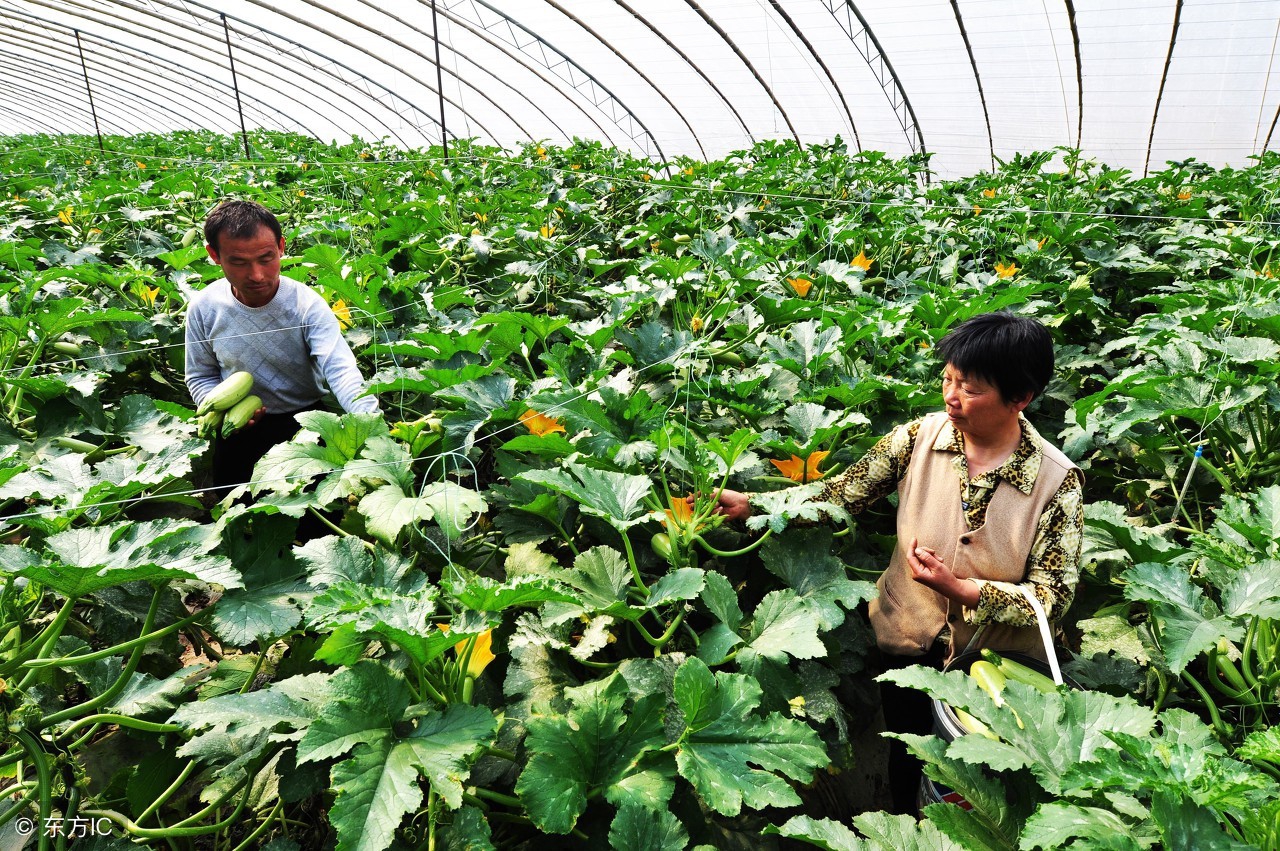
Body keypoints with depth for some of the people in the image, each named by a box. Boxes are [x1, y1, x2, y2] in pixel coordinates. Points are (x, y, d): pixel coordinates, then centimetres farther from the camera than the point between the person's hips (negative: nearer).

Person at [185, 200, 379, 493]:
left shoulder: (307, 305, -21)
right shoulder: (204, 308, -11)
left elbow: (341, 370, -32)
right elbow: (201, 376, 4)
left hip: (306, 419, -2)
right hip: (240, 427, 3)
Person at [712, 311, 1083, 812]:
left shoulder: (1058, 481, -20)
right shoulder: (918, 438, -15)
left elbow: (1053, 597, -18)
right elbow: (841, 495, -13)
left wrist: (960, 588, -30)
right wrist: (749, 503, -22)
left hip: (998, 656, -1)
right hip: (908, 643, 2)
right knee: (907, 765, 21)